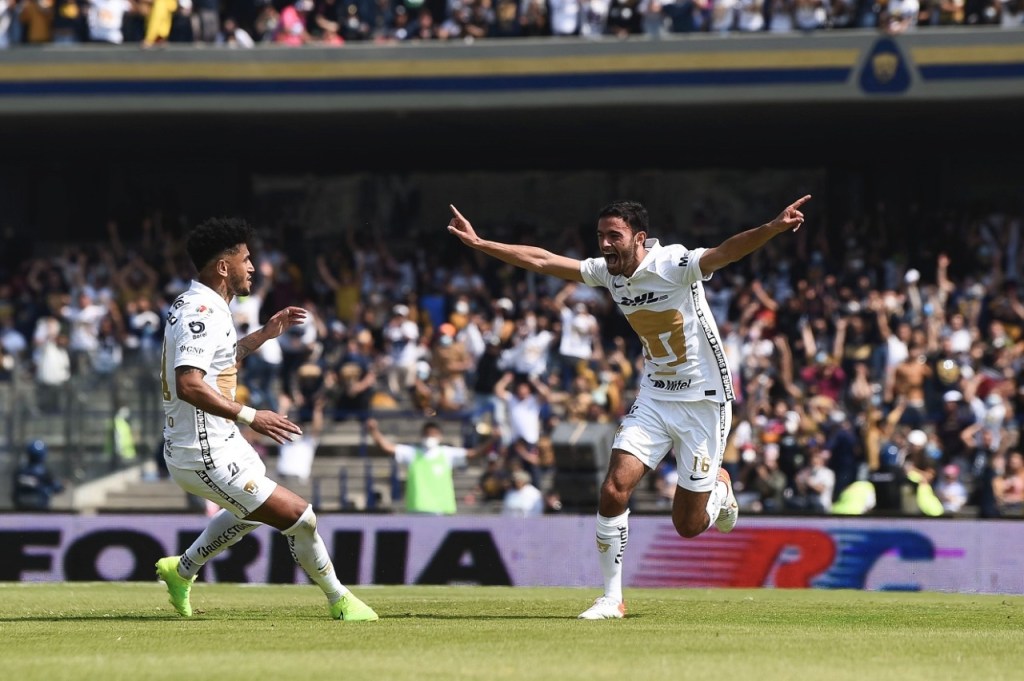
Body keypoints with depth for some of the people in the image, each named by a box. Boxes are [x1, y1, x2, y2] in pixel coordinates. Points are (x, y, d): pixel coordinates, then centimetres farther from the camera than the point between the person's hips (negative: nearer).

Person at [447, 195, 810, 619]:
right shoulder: (608, 271, -1)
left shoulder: (674, 265, -21)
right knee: (614, 490, -13)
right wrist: (479, 244, 8)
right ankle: (612, 599, -1)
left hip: (703, 398, -5)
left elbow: (726, 252, -39)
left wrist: (773, 229, -57)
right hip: (654, 396, 5)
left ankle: (719, 485, 37)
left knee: (688, 525, 0)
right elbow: (541, 261, 7)